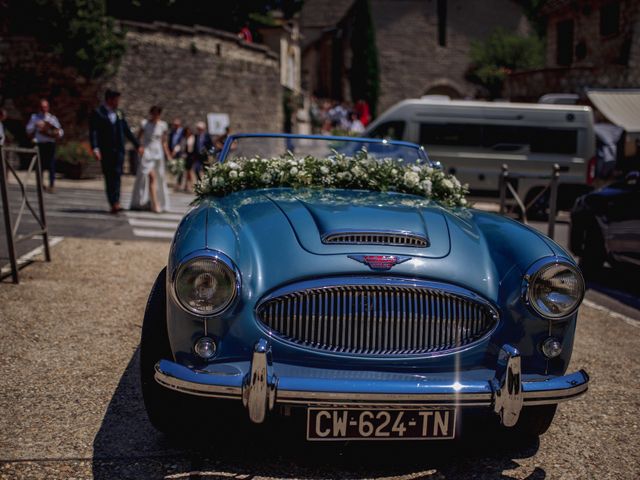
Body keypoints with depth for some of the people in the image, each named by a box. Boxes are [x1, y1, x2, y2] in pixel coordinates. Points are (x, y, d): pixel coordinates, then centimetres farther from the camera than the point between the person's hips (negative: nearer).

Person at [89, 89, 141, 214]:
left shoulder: (119, 113, 15)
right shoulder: (97, 113, -1)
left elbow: (127, 131, 21)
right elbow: (93, 132, -8)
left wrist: (137, 145, 21)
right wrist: (95, 148, -21)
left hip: (119, 150, 3)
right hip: (105, 151, -3)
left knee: (117, 175, -8)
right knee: (109, 177, 1)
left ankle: (115, 203, -13)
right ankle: (113, 203, 5)